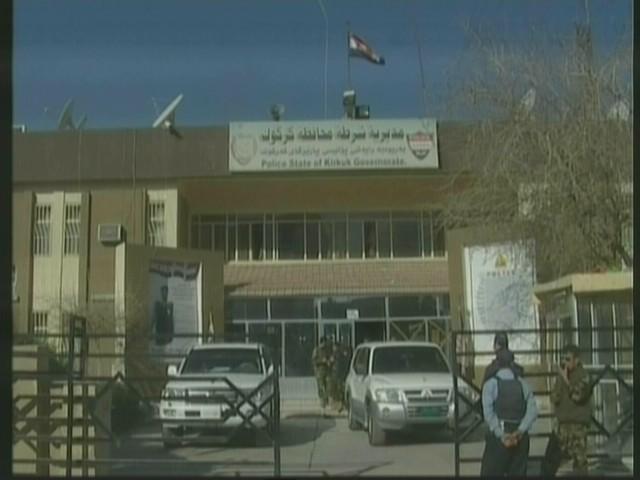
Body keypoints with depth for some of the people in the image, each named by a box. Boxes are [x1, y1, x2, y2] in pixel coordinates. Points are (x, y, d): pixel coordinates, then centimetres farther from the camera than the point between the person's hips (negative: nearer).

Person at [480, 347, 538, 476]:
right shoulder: (523, 384, 8)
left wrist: (501, 435, -16)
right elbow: (533, 410, -4)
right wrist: (520, 431, -11)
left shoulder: (491, 384, -2)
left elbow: (489, 413, -14)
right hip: (520, 437, 3)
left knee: (491, 473, 1)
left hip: (498, 436, -3)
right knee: (518, 473, 10)